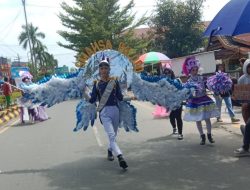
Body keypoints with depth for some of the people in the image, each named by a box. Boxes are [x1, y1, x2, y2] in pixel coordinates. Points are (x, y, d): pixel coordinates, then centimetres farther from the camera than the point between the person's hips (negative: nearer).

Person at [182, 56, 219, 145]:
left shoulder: (202, 78, -4)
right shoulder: (188, 81, -9)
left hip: (204, 100, 1)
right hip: (194, 102, -1)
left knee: (207, 119, 4)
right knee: (198, 120, 7)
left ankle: (209, 135, 20)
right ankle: (202, 137, 20)